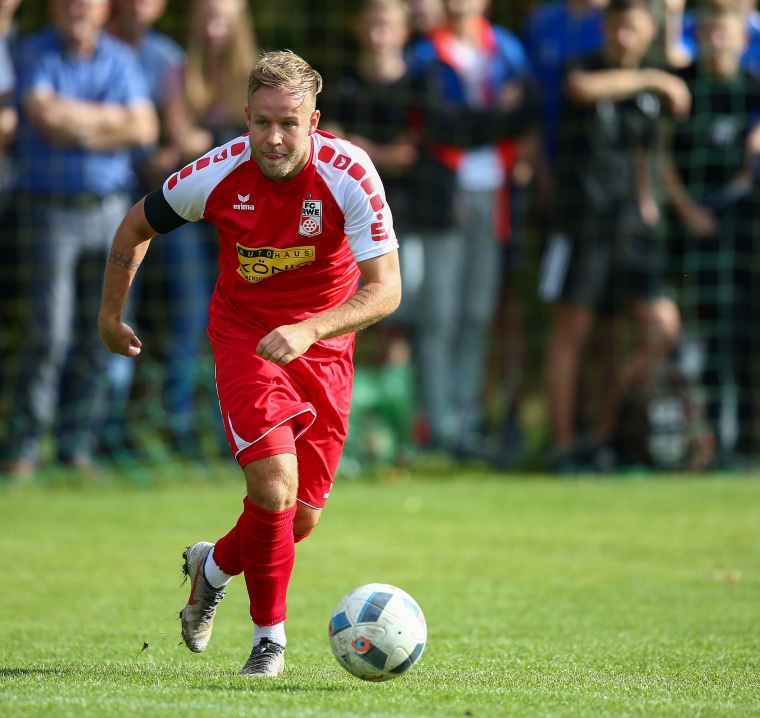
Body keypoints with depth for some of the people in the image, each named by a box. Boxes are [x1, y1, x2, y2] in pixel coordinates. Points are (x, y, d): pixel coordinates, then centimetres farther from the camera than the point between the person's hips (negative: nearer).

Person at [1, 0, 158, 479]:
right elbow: (45, 114, -20)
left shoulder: (121, 59, 8)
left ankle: (77, 444, 11)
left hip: (109, 210, 4)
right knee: (50, 331, -10)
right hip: (50, 207, -3)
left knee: (100, 332, 2)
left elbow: (144, 129, -3)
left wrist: (76, 128, -10)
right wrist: (109, 117, -8)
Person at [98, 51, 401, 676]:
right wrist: (112, 315, 9)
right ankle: (270, 636, 0)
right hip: (243, 336, -1)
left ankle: (214, 566, 37)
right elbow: (136, 228, 1)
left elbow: (385, 289, -24)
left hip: (322, 343, 1)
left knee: (301, 517, 4)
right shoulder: (216, 176, -19)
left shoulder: (350, 175, -22)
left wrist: (307, 332, -38)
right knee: (275, 485, -21)